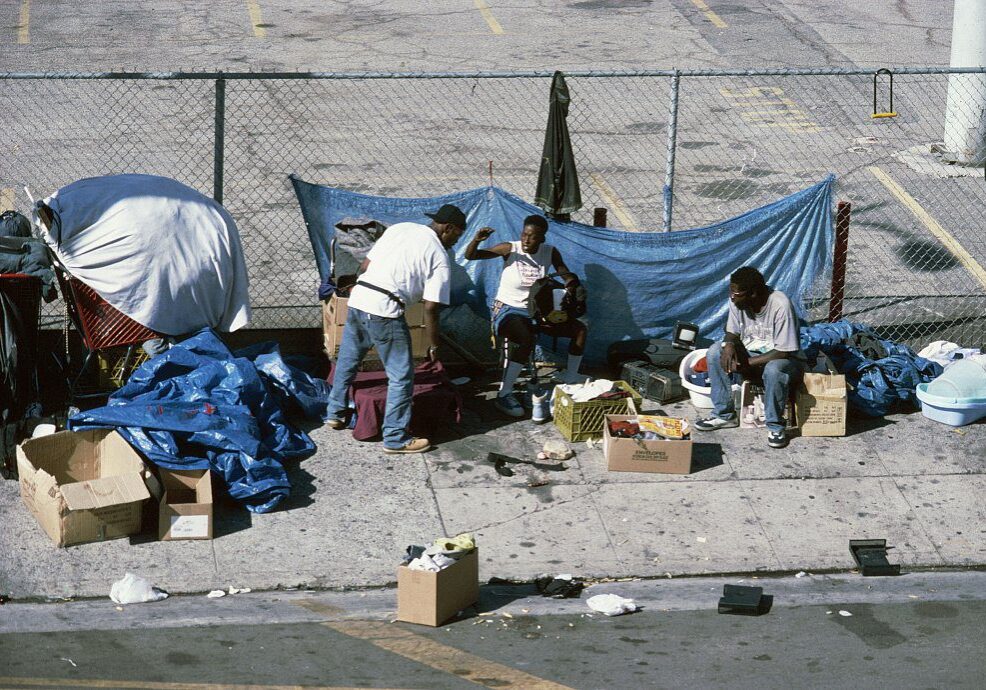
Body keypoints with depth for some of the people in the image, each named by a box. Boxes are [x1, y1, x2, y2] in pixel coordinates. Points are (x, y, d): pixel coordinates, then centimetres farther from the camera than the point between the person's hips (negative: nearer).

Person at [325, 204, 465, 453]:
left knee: (346, 362, 24)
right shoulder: (439, 257, 0)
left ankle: (335, 414, 39)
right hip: (385, 312, -7)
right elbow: (430, 309, -4)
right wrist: (434, 346, 5)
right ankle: (396, 438, 7)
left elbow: (365, 265, 16)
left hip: (357, 299, 7)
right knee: (401, 376, 4)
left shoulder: (399, 228, 15)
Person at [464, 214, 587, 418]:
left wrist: (571, 285, -23)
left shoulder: (550, 253, -2)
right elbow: (470, 256, -15)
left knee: (580, 329, -7)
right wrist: (477, 240, -37)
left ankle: (570, 378, 14)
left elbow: (570, 277, 1)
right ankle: (504, 395, -30)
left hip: (536, 312, 5)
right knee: (527, 340, -37)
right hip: (508, 311, -5)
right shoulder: (510, 249, -13)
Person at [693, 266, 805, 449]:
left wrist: (747, 363, -26)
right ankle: (724, 414, -7)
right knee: (715, 351, -16)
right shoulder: (737, 301, -11)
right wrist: (729, 344, -22)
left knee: (773, 370, -39)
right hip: (752, 353, 6)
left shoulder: (781, 306, -29)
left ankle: (775, 426, -18)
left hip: (786, 360, -6)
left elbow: (783, 352, -26)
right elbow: (732, 332, 2)